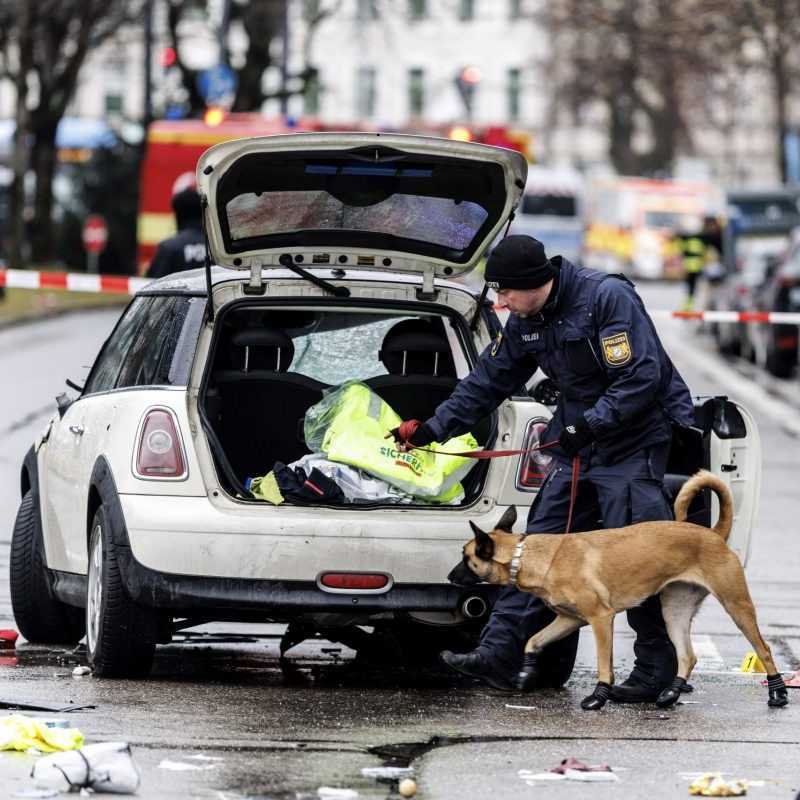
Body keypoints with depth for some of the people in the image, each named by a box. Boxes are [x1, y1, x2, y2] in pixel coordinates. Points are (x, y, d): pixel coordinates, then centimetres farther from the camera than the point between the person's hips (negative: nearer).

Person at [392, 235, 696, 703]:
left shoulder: (608, 297, -19)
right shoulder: (525, 323, 6)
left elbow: (641, 378, -23)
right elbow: (488, 382, 16)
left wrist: (589, 424, -26)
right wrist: (433, 429, 12)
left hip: (635, 440, -8)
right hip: (579, 443, 8)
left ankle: (656, 671, -2)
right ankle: (500, 656, 1)